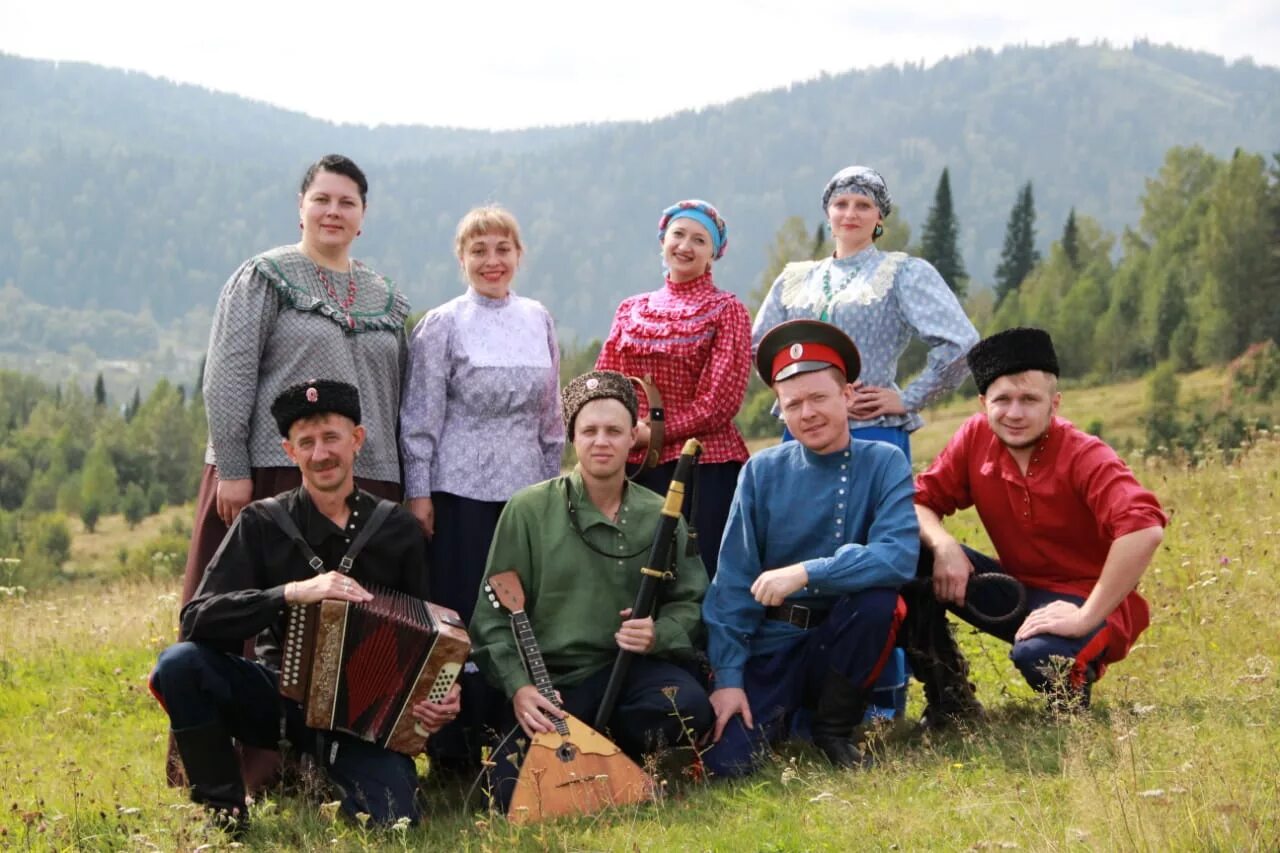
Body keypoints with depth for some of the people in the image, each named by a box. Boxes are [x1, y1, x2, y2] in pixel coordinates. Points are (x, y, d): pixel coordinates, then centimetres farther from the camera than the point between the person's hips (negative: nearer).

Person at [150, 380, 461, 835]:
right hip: (278, 695, 0)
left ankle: (333, 777, 10)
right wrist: (294, 592, -32)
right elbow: (196, 618, -19)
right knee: (179, 663, -28)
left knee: (393, 820, -26)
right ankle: (225, 809, -8)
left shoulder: (398, 529, 0)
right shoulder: (261, 523, -6)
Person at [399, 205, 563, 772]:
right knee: (460, 613, -3)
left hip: (526, 487, 4)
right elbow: (421, 416, -4)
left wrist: (553, 481, 14)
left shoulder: (538, 320, 11)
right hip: (462, 490, -4)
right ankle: (455, 748, 4)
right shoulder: (442, 325, -2)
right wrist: (418, 493, -9)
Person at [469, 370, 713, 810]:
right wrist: (517, 686, -16)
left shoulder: (660, 517, 6)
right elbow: (494, 613, -2)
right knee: (521, 793, -24)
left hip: (629, 670, 2)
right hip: (546, 679, -2)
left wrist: (658, 634, -13)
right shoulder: (529, 510, -2)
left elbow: (691, 603, 9)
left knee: (688, 707, -32)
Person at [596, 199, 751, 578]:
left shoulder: (726, 310, 2)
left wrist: (656, 432, -11)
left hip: (704, 464, -4)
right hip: (635, 465, 4)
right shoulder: (631, 310, 15)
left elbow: (721, 400, -6)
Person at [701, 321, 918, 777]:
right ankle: (781, 716, 14)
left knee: (878, 594, -31)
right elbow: (733, 581, -4)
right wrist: (728, 677, -10)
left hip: (844, 646, 1)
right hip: (772, 648, 0)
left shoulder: (884, 464, -6)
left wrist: (806, 573, -30)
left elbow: (900, 557, -22)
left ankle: (835, 728, -6)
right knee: (725, 760, -23)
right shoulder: (762, 472, -4)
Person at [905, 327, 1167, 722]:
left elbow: (1145, 528, -36)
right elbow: (920, 500, -1)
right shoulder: (975, 438, -5)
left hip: (1082, 601, -5)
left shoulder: (1086, 457, -22)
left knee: (1038, 654, -38)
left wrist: (1086, 617, -34)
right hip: (1017, 590, 5)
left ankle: (1075, 681, 1)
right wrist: (944, 546, -24)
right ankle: (948, 698, -3)